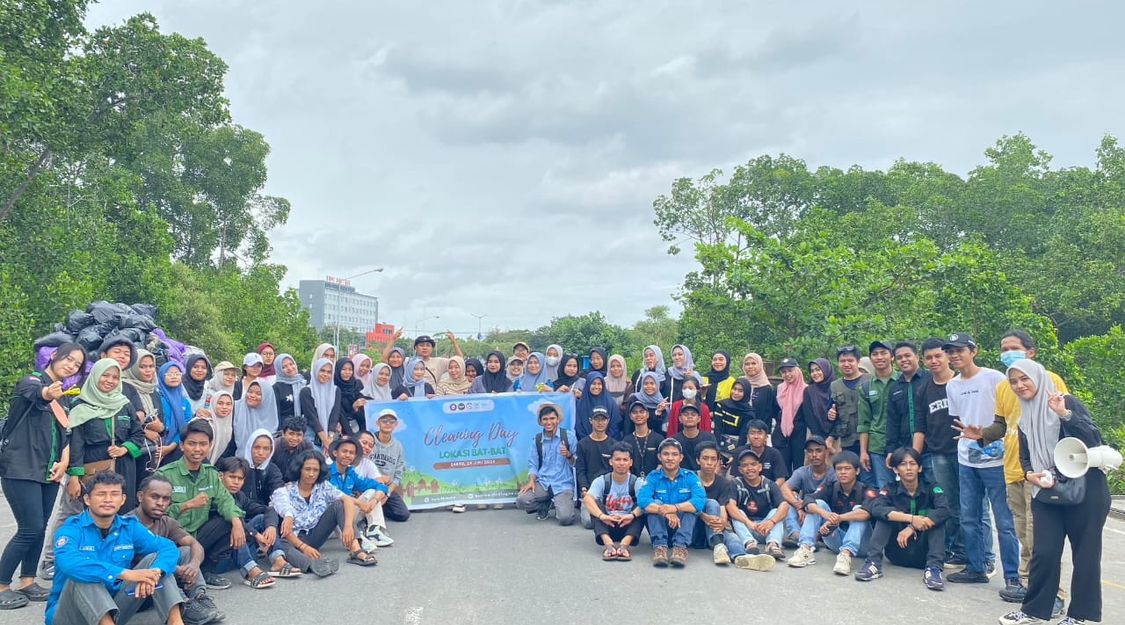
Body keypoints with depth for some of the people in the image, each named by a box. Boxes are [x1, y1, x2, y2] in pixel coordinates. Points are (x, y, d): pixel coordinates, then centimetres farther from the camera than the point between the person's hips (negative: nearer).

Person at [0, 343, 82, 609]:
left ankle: (27, 582, 20)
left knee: (40, 528, 9)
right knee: (30, 529, -9)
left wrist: (65, 460, -5)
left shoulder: (64, 395, 15)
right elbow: (34, 392, -34)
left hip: (48, 471, 7)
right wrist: (47, 393, -58)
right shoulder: (31, 381, -8)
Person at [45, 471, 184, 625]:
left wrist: (154, 572, -29)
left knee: (154, 559, -10)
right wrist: (125, 574, -40)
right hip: (69, 612, -4)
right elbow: (69, 563, -34)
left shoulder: (130, 527, 2)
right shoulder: (72, 528, -12)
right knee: (81, 576, -31)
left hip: (113, 608, 4)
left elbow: (169, 548, -5)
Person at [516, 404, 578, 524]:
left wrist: (568, 455, -20)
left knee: (565, 519, -24)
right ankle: (545, 506, 11)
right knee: (521, 501, -23)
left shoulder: (569, 436, -1)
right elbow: (533, 464, 8)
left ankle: (561, 505, 15)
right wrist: (531, 481, -9)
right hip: (543, 483, 3)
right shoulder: (537, 440, 8)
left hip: (563, 484, -3)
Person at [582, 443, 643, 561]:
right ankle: (608, 543, -43)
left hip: (628, 526, -1)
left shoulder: (636, 482, -5)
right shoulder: (601, 481, -5)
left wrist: (632, 515, -45)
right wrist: (601, 516, -43)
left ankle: (624, 544, -44)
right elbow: (587, 499, -24)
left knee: (641, 508, -25)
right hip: (607, 526, 1)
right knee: (595, 503, -23)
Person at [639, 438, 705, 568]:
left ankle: (680, 546, -38)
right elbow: (642, 500, -21)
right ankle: (659, 546, -35)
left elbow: (700, 501, -22)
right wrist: (666, 512, -37)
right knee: (655, 504, -24)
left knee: (690, 507, -25)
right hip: (659, 528, 0)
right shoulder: (653, 477, -1)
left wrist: (675, 508, -38)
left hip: (684, 527, 0)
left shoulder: (690, 476, -2)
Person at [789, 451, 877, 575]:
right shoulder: (830, 486, -1)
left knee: (858, 510, -26)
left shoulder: (866, 490, -11)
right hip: (836, 540, 3)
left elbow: (867, 512, -33)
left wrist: (837, 518, -43)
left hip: (859, 543, -3)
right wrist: (825, 514, -40)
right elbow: (808, 502, -18)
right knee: (819, 504, -14)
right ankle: (806, 549, -27)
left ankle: (846, 554, -44)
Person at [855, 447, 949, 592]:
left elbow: (944, 510, -24)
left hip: (923, 553, 0)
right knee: (887, 514, -19)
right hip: (898, 552, 0)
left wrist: (912, 529, -32)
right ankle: (873, 563, -28)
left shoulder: (931, 488, -3)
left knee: (935, 517, -19)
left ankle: (933, 568, -29)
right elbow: (876, 508, -24)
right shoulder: (890, 489, -2)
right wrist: (911, 518, -35)